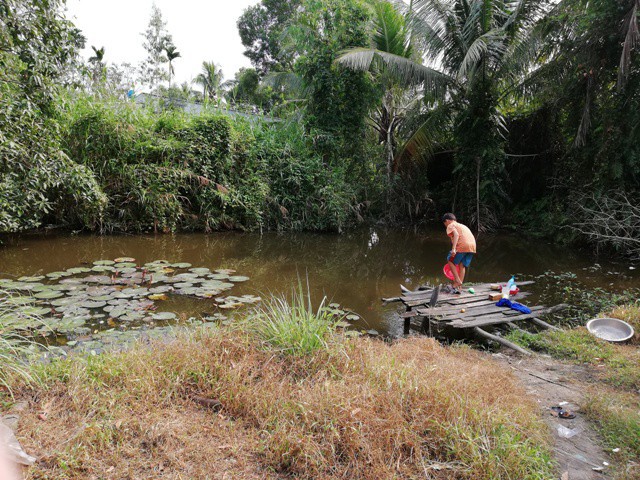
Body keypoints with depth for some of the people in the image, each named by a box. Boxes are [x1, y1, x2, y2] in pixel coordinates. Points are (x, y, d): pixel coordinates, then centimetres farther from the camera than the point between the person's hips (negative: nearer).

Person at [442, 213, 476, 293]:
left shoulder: (451, 225, 8)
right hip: (472, 245, 7)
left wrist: (453, 249, -22)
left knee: (450, 260, 14)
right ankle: (458, 287, 15)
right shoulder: (462, 226, 33)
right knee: (462, 265, 16)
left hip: (463, 246, -7)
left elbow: (456, 234, -12)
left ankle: (457, 280, 5)